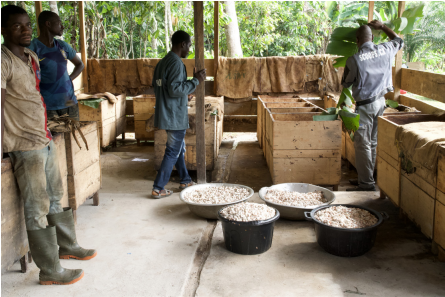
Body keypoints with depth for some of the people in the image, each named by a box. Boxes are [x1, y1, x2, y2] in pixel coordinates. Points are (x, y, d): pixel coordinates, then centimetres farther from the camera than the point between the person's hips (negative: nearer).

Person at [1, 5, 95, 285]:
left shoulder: (32, 58, 11)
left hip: (46, 140, 8)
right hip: (26, 146, -8)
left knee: (57, 197, 19)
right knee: (38, 208, -1)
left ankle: (67, 246, 36)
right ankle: (50, 271, 8)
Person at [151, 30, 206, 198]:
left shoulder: (162, 63, 12)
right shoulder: (176, 63, -18)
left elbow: (156, 88, 18)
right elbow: (175, 89, -26)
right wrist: (195, 81, -17)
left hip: (166, 114, 10)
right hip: (175, 116, -10)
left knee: (178, 148, 20)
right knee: (173, 152, -2)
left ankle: (185, 180, 32)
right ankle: (158, 189, 2)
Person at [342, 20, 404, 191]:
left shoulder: (354, 60, -16)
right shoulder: (385, 50, -1)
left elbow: (345, 83, -2)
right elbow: (399, 41, 24)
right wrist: (382, 26, 28)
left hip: (365, 105, -7)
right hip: (381, 102, 7)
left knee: (362, 144, -1)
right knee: (372, 142, 14)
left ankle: (367, 183, 0)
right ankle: (366, 177, 24)